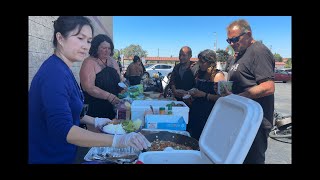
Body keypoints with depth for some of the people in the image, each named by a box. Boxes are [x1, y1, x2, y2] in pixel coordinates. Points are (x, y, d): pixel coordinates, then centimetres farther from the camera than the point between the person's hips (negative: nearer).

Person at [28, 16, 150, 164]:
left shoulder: (62, 69, 5)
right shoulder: (54, 73, -24)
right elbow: (62, 129, -34)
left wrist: (95, 121, 8)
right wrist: (117, 141, -41)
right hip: (49, 157, -9)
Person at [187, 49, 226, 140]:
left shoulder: (218, 75, -9)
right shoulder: (200, 74, 12)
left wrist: (204, 95, -18)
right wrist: (193, 93, 7)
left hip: (209, 113, -6)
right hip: (196, 111, 6)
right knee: (194, 139, 6)